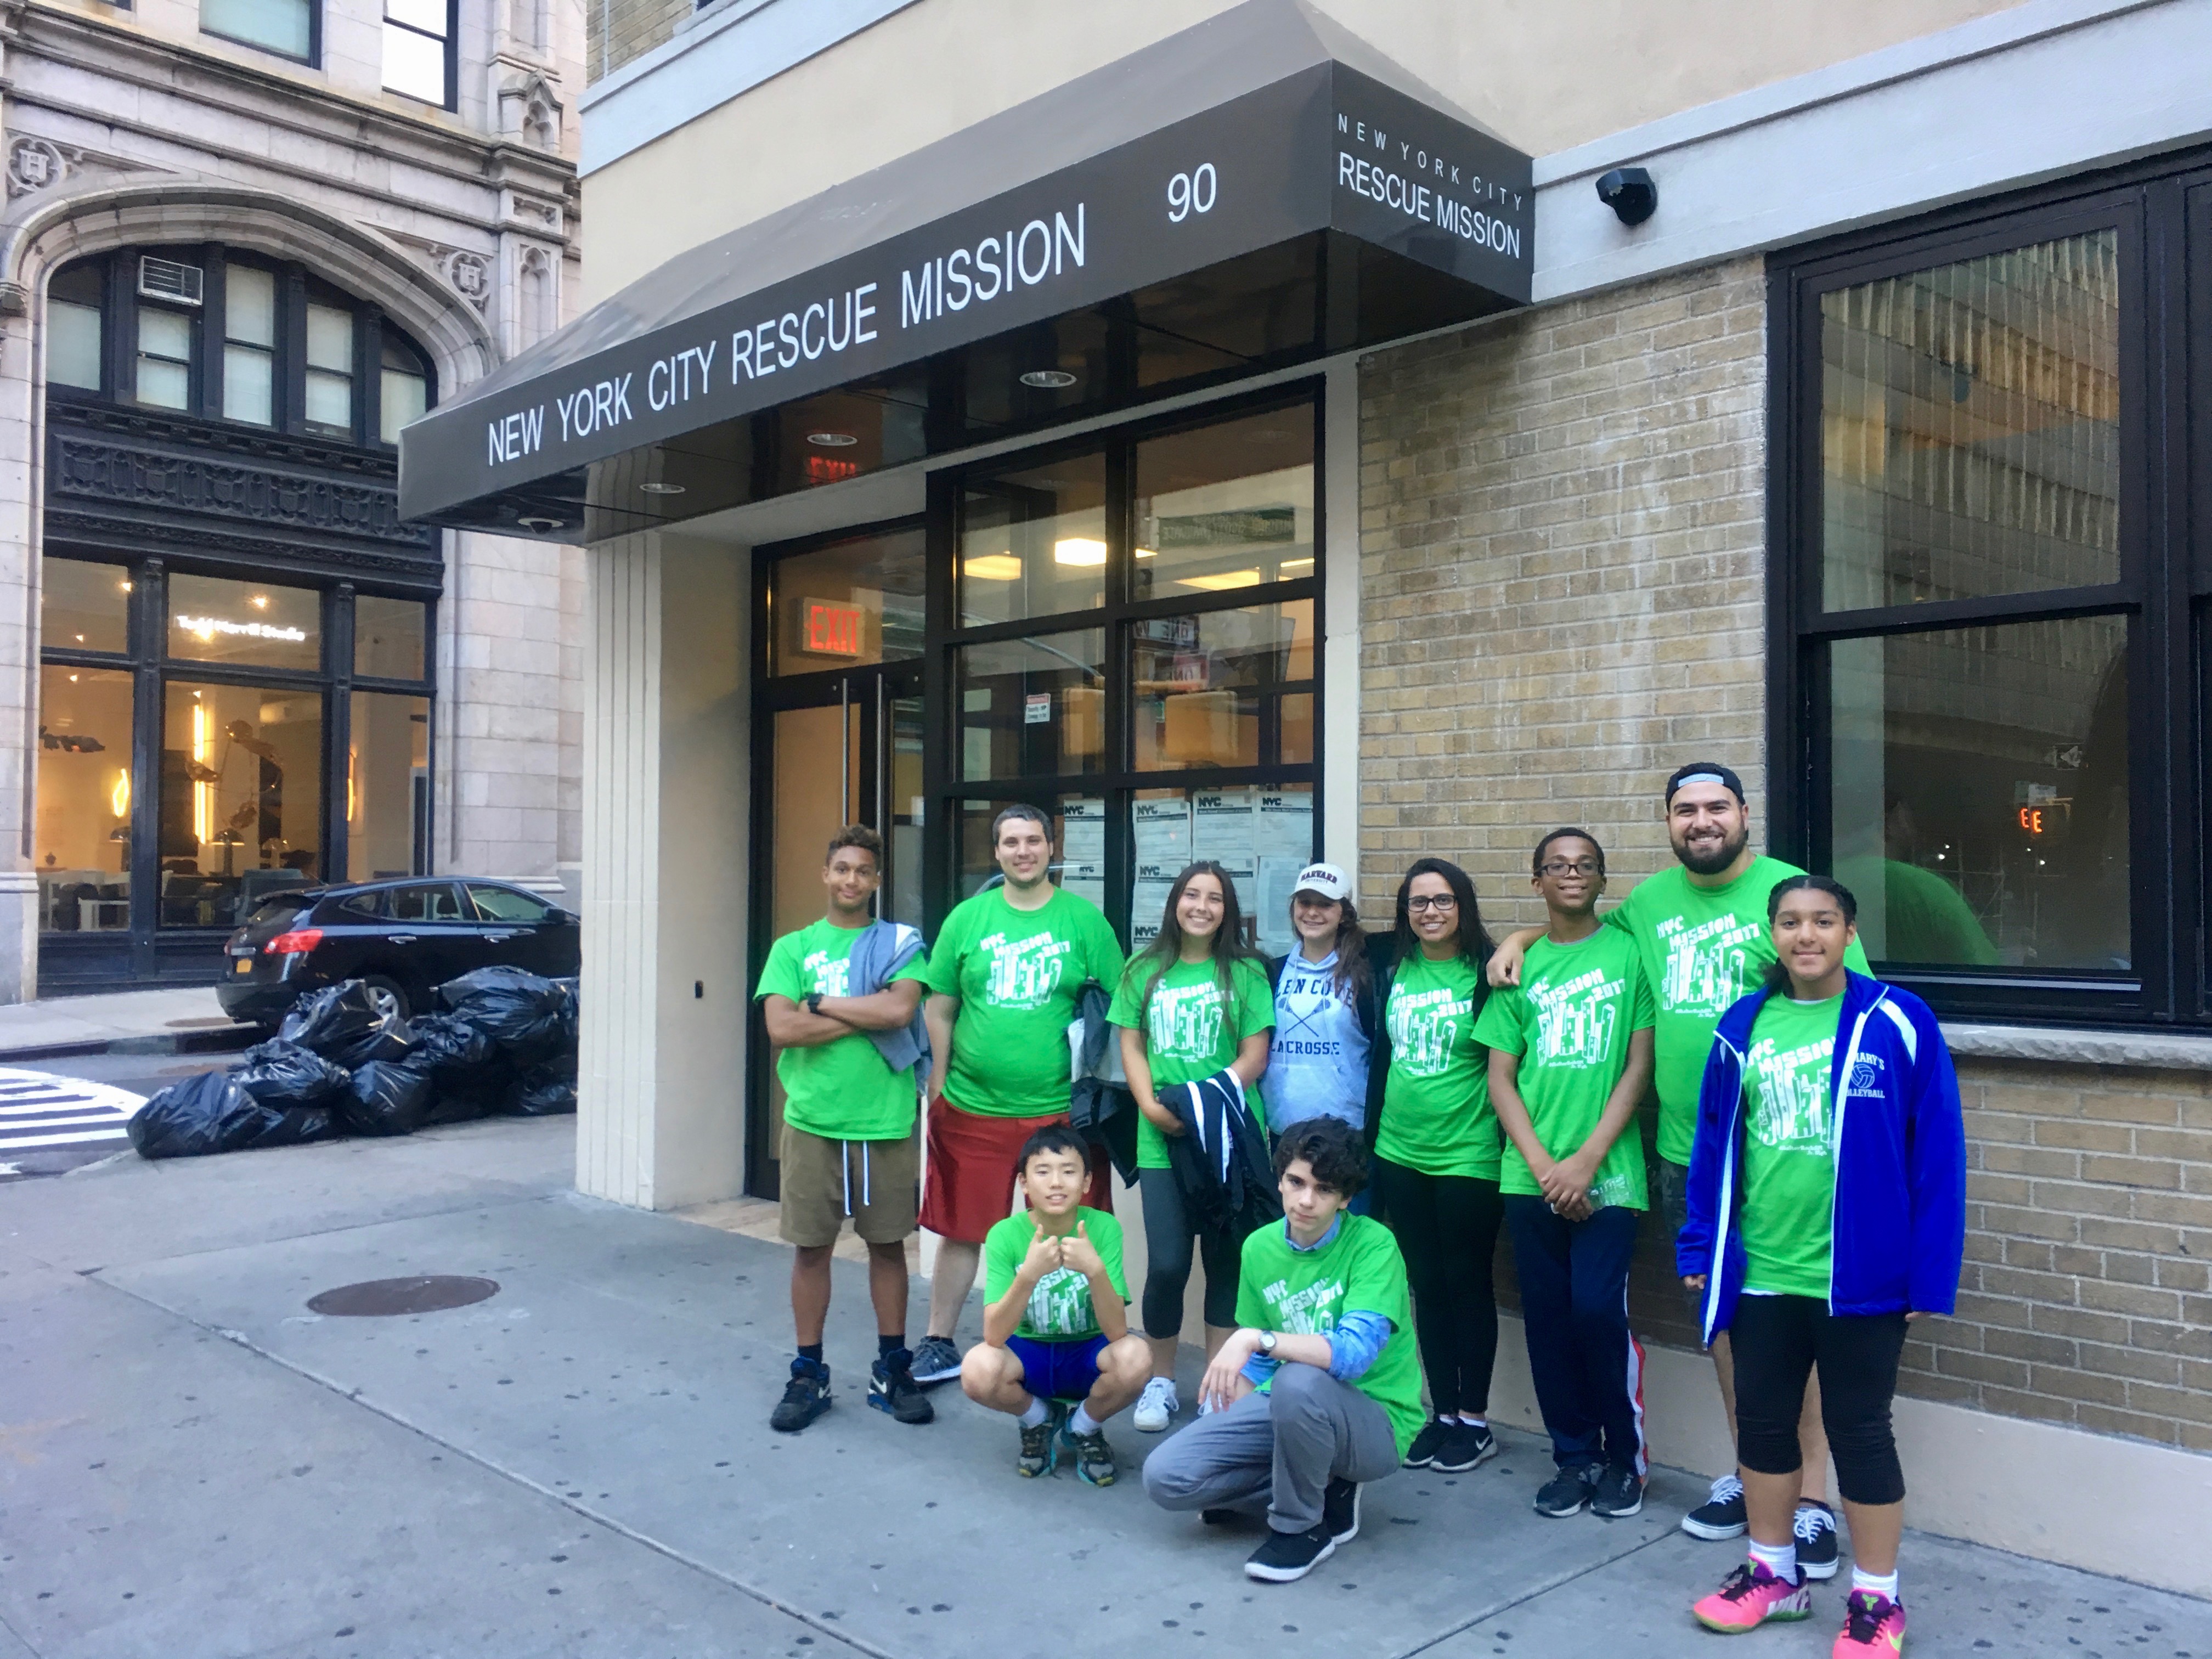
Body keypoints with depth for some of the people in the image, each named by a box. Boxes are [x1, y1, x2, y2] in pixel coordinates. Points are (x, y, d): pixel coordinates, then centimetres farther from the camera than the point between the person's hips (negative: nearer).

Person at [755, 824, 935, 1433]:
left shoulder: (900, 942, 4)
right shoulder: (792, 948, 6)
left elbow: (901, 1009, -14)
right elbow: (781, 1028, -8)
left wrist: (820, 1002, -9)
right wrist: (868, 1014, -10)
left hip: (886, 1123, 0)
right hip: (813, 1123, 1)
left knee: (888, 1244, 10)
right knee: (812, 1247, 7)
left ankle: (892, 1370, 23)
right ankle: (808, 1376, 20)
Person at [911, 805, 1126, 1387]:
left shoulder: (1084, 918, 0)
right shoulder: (967, 918, 4)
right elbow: (939, 1010, 8)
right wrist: (937, 1088, 5)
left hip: (1061, 1109, -1)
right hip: (972, 1108, 1)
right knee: (961, 1230, 12)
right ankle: (938, 1344, 28)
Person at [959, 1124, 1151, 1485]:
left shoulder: (1103, 1228, -18)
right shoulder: (1005, 1235, -17)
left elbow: (1116, 1331, -24)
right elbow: (994, 1336, -25)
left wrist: (1095, 1270, -41)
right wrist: (1028, 1275, -40)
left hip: (1087, 1355, 0)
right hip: (1029, 1354, 0)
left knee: (1135, 1357, -32)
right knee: (977, 1369, -31)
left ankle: (1083, 1429, 3)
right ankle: (1038, 1420, 5)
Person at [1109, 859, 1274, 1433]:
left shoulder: (1245, 972, 3)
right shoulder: (1145, 969, 9)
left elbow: (1254, 1057, -2)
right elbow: (1131, 1046, 8)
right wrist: (1151, 1105, -8)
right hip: (1161, 1141, 1)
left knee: (1225, 1261, 5)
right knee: (1167, 1263, -4)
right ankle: (1161, 1382, 15)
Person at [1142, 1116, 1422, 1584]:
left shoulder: (1373, 1244, -16)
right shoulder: (1261, 1247, 3)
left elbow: (1354, 1353, -30)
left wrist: (1257, 1337, -37)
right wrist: (1225, 1431, 7)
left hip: (1373, 1422, -6)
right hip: (1291, 1408, 6)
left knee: (1299, 1381, -38)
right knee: (1166, 1476, -12)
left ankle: (1303, 1525, -10)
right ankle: (1322, 1488, 6)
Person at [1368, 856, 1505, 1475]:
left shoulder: (1485, 973, -8)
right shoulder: (1394, 973, 7)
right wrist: (1370, 1137, 13)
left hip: (1468, 1157, -5)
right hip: (1400, 1155, 5)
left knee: (1468, 1284, 5)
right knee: (1427, 1285, 12)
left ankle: (1475, 1420, 18)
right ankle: (1442, 1413, 24)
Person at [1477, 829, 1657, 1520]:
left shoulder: (1630, 953, 0)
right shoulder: (1519, 967, 9)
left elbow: (1639, 1065, -3)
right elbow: (1500, 1077, 7)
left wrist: (1586, 1160, -9)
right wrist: (1542, 1164, -5)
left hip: (1606, 1172, -3)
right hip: (1531, 1174, 3)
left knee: (1600, 1313, -7)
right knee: (1547, 1318, 7)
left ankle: (1624, 1456, 15)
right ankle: (1574, 1455, 23)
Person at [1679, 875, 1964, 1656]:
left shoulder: (1895, 1023, -9)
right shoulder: (1744, 1026, 2)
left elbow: (1937, 1154, -8)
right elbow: (1713, 1145, 8)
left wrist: (1930, 1273, -9)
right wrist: (1700, 1248, 7)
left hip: (1860, 1275, -4)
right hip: (1761, 1272, 4)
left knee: (1859, 1430, 9)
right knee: (1761, 1421, 15)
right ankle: (1773, 1572, 33)